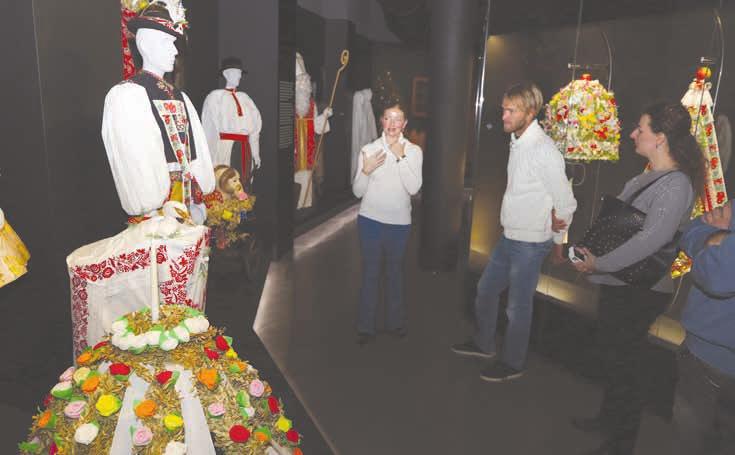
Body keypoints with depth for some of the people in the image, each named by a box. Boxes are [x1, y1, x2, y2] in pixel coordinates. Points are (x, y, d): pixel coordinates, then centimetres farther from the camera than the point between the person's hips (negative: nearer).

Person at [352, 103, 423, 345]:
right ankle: (365, 327, 20)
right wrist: (365, 171, -19)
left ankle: (395, 321, 33)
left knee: (395, 271, 16)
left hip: (399, 221, 1)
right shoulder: (368, 149, -2)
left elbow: (413, 188, -16)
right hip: (370, 219, 0)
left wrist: (400, 156, -18)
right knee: (370, 272, 7)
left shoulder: (414, 151, -2)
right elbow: (357, 191, -1)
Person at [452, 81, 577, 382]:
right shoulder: (517, 142, 5)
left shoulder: (544, 150, -22)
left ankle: (513, 364, 28)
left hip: (530, 244, -8)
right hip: (509, 237, 9)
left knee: (518, 307, 7)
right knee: (485, 290, 20)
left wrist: (557, 241, 0)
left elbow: (566, 203, -15)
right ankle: (483, 345, 42)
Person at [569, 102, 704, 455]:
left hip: (637, 292, -9)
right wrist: (592, 251, 5)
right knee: (613, 357, 23)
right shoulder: (648, 177, 9)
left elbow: (652, 238, -34)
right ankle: (608, 418, 44)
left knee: (624, 366, 6)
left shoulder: (675, 184, -21)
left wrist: (599, 264, -27)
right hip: (619, 285, 9)